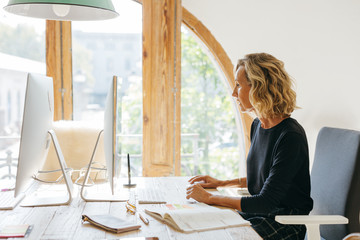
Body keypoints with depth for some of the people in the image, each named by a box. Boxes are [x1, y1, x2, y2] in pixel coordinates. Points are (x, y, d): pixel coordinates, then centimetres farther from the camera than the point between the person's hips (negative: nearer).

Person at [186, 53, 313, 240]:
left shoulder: (291, 136, -22)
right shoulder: (257, 126, 5)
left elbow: (266, 201, -23)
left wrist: (209, 198, -19)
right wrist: (222, 183, 14)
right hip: (259, 211, 8)